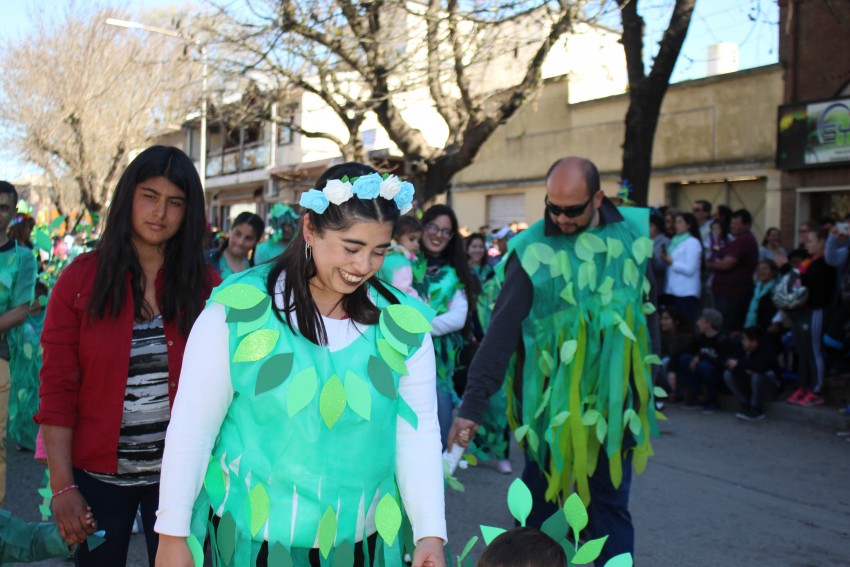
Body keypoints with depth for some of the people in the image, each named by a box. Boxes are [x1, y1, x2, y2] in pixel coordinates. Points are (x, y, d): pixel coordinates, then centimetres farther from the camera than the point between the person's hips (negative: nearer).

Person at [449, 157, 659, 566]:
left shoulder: (632, 234, -2)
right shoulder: (532, 250, -13)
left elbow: (648, 310, 9)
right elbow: (500, 332, -15)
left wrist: (648, 378, 11)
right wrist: (472, 405, -19)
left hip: (614, 402, 2)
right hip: (551, 404, -2)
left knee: (610, 505, 12)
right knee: (541, 505, 12)